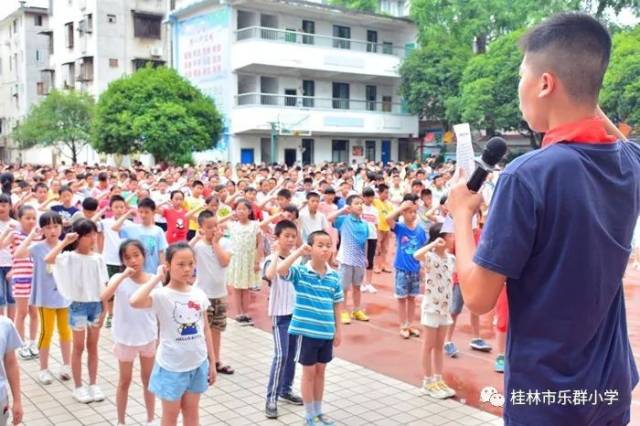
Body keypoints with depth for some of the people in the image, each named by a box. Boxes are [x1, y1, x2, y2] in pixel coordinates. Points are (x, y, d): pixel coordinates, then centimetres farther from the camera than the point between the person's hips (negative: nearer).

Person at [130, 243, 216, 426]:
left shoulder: (199, 294, -2)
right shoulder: (161, 295, -17)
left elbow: (205, 330, 6)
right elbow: (135, 302, -38)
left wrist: (212, 362, 8)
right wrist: (158, 277, -27)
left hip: (197, 364, 4)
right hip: (172, 366, -4)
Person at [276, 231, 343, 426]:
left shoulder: (334, 276, -1)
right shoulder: (300, 272, -12)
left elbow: (337, 304, 7)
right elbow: (281, 270, -31)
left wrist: (338, 329, 8)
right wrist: (299, 252, -28)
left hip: (327, 332, 4)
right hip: (307, 331, -4)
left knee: (320, 371, 17)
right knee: (309, 372, 8)